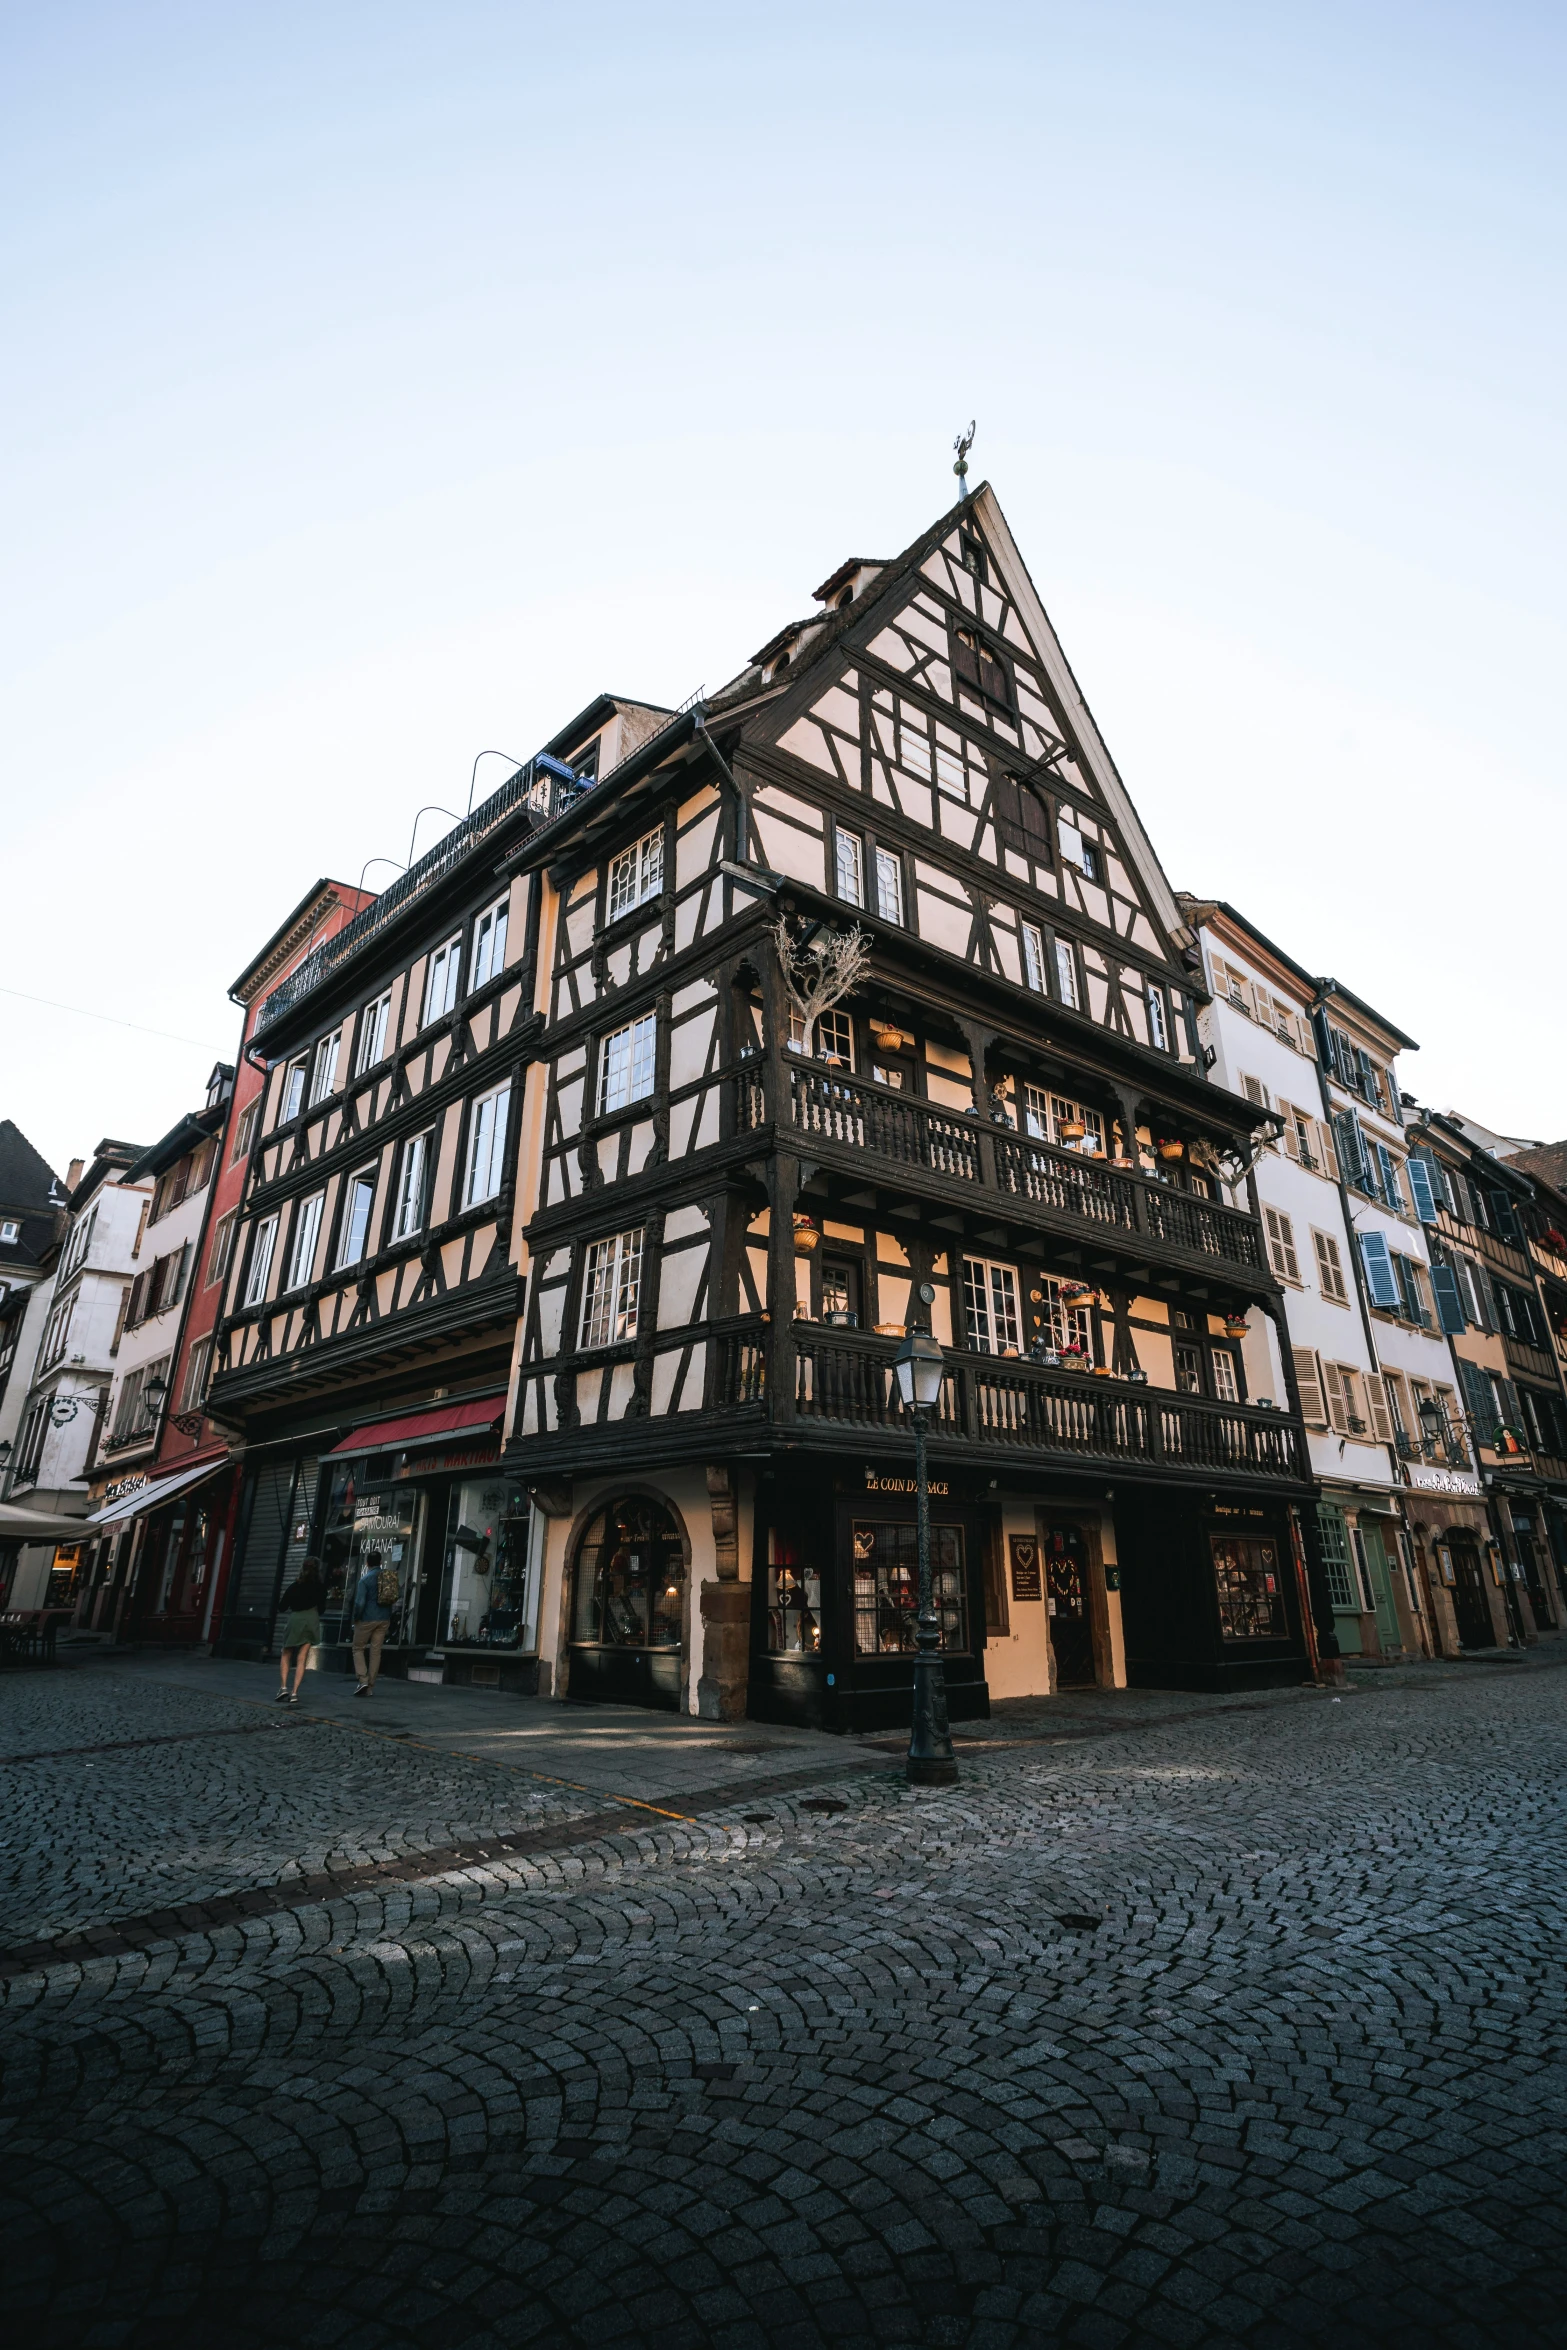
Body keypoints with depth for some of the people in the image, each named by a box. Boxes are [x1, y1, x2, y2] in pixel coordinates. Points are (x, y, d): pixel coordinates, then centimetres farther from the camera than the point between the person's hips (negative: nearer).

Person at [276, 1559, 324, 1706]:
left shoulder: (294, 1586, 7)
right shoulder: (321, 1587, 6)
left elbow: (283, 1606, 11)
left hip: (295, 1619, 0)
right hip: (312, 1620, 0)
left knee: (285, 1655, 16)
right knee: (302, 1659, 2)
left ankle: (284, 1687, -1)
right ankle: (295, 1693, -5)